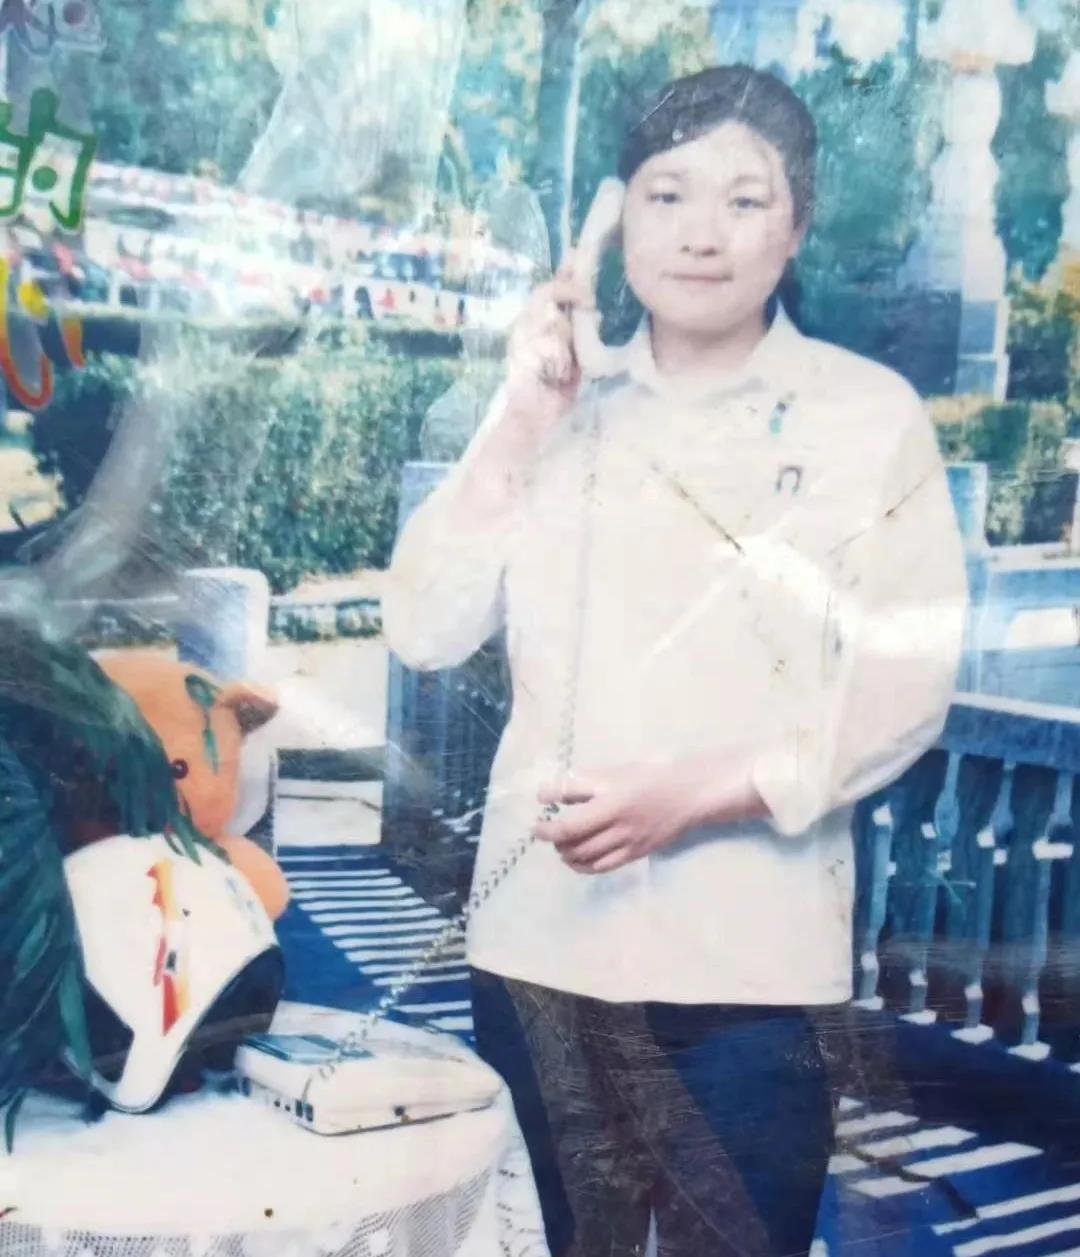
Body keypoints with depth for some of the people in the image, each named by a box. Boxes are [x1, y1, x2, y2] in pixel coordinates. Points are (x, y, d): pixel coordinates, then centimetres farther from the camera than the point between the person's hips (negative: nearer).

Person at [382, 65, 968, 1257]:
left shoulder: (868, 413, -2)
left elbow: (905, 686, -7)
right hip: (536, 936, 4)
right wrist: (519, 423, -9)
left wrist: (689, 794, -18)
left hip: (743, 964, -3)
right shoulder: (564, 405, 7)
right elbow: (423, 631, 0)